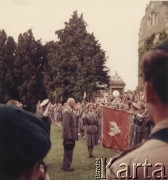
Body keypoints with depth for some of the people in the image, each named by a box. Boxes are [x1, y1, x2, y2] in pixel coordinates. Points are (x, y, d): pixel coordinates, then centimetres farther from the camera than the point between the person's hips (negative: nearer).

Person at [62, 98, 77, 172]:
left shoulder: (70, 111, 13)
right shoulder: (66, 112, -19)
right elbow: (66, 125, -23)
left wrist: (74, 135, 17)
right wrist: (69, 136, -23)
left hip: (71, 135, 10)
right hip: (69, 136, -10)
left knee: (69, 152, 15)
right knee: (68, 152, -2)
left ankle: (66, 166, 23)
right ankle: (66, 166, 7)